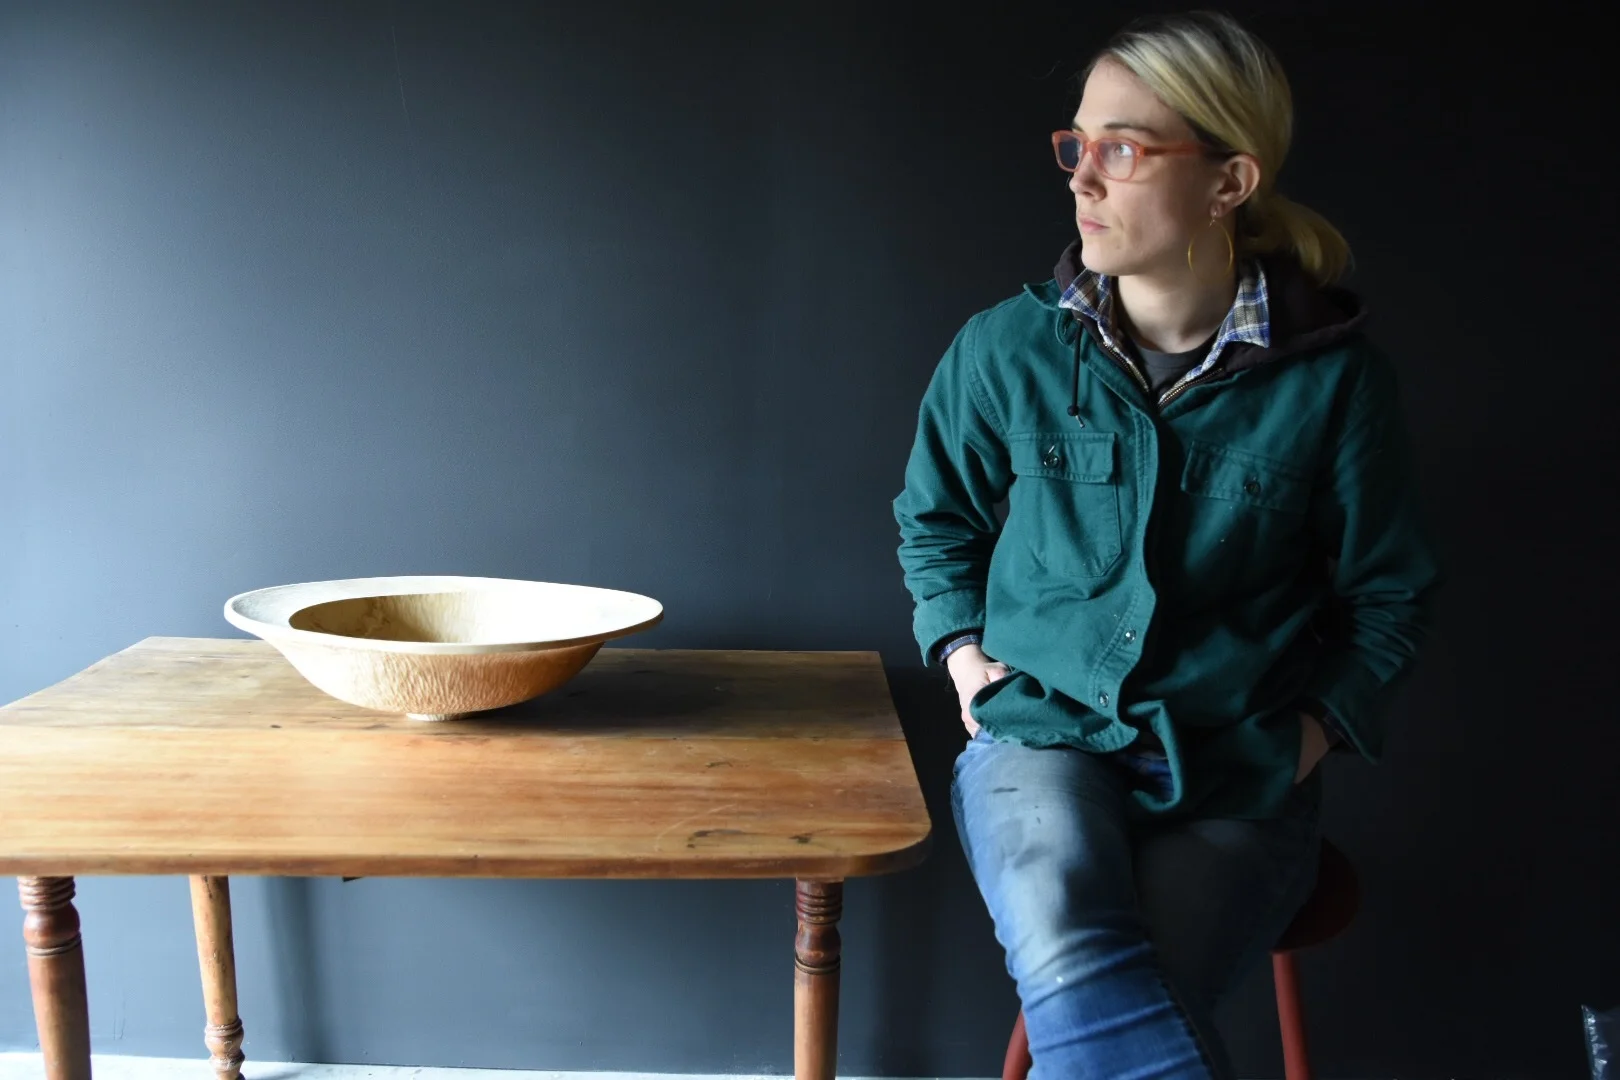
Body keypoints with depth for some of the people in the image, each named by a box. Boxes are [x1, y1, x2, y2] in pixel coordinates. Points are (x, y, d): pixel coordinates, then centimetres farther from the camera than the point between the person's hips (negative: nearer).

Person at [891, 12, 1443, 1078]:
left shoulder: (1333, 379, -5)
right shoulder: (1007, 349, -1)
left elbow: (1393, 591, 9)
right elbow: (935, 514, 18)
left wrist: (1318, 725, -1)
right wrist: (961, 646, 6)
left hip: (1235, 778, 0)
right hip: (1042, 731, 1)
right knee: (1075, 976, -30)